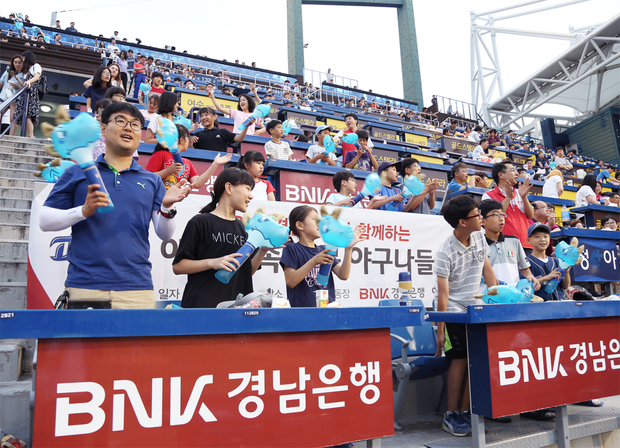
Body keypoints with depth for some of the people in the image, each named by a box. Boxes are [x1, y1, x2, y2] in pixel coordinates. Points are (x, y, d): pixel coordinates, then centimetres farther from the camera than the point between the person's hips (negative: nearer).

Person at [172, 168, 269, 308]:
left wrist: (263, 251, 1)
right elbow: (177, 266, -6)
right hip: (202, 304, -5)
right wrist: (212, 263, -19)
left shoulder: (242, 227, 16)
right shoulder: (201, 222, -3)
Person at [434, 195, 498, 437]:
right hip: (454, 309, -6)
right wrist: (440, 330, -19)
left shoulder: (480, 237, 1)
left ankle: (464, 412, 13)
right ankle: (451, 415, 1)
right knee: (460, 358, -11)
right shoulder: (445, 252, -19)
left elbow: (487, 270, 11)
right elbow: (443, 293, -19)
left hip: (476, 308, 6)